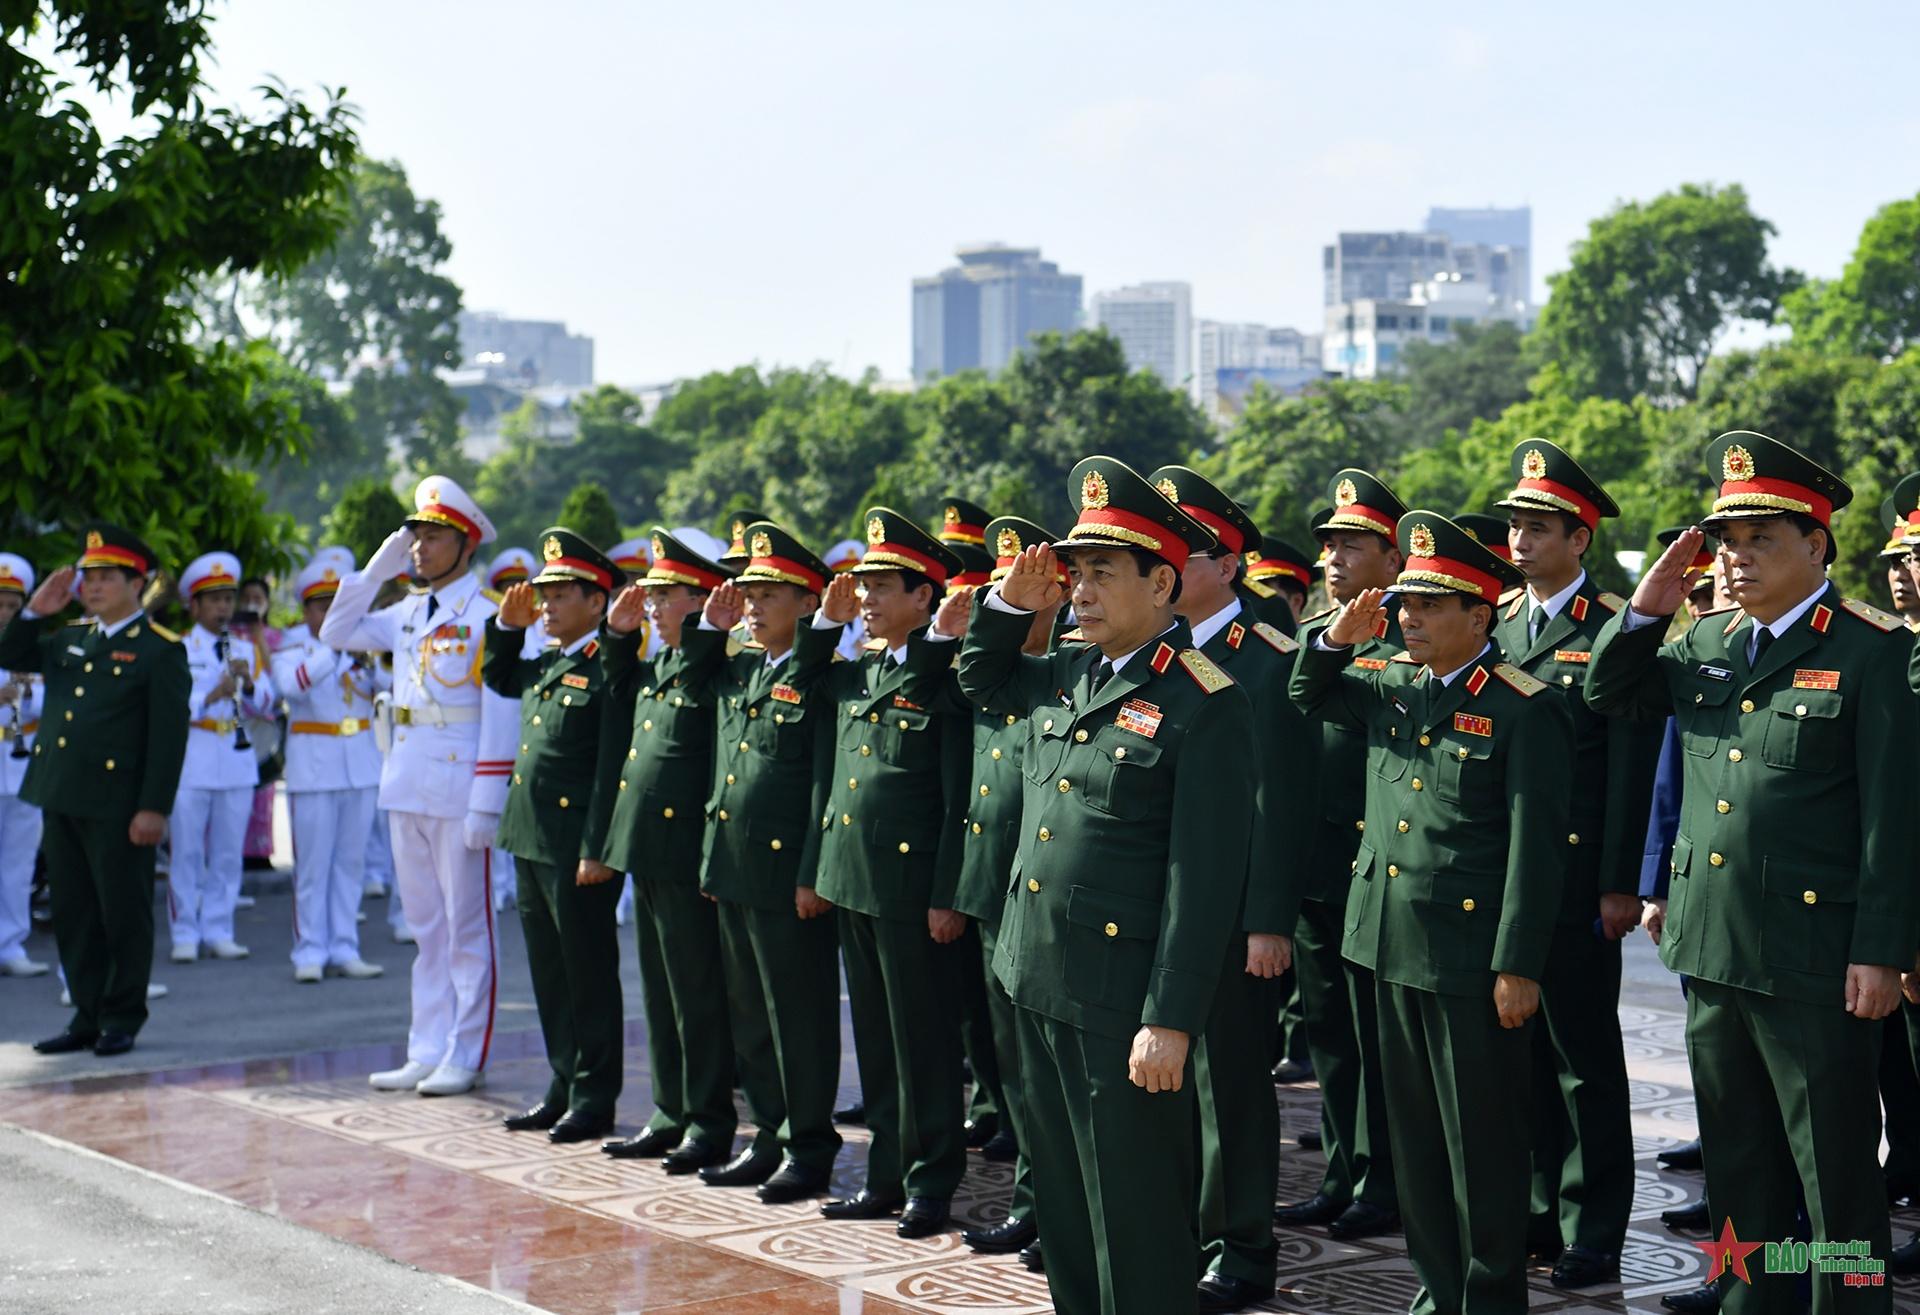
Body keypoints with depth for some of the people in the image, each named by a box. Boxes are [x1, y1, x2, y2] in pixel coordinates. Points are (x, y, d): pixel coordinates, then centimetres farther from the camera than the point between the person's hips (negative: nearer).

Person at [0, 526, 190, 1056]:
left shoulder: (161, 649, -7)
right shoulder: (71, 638, 14)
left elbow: (169, 735, -12)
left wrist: (154, 808, -18)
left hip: (118, 807, -7)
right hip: (61, 799, 7)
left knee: (123, 914, 3)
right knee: (73, 913, 12)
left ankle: (122, 1021, 13)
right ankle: (88, 1016, 21)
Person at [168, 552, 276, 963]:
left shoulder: (248, 649, 13)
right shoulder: (178, 648, 2)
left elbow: (265, 706, 6)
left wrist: (248, 683, -13)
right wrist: (210, 696, -23)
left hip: (237, 758, 4)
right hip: (191, 760, -3)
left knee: (228, 853, 6)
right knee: (186, 852, -1)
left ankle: (218, 932, 14)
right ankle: (185, 933, 6)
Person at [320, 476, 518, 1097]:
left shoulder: (487, 614, -10)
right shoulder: (409, 612, 12)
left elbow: (500, 714, -14)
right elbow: (337, 633, 19)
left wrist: (486, 805, -18)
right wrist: (377, 569, 8)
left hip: (458, 794, -7)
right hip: (407, 789, 7)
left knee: (466, 928, 2)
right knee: (426, 929, 13)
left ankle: (465, 1058, 8)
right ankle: (427, 1054, 19)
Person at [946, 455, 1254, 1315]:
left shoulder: (1203, 703, -14)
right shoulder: (1064, 677, 9)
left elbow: (1205, 877, -17)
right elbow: (981, 680, 31)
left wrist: (1170, 1020, -20)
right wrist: (1011, 604, 11)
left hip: (1124, 1000, -8)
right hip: (1037, 982, 8)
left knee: (1136, 1220, 2)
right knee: (1064, 1206, 18)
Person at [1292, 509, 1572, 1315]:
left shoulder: (1524, 711, -12)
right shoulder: (1389, 687, 9)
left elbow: (1535, 848, -15)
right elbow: (1310, 697, 26)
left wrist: (1518, 966, -17)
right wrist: (1338, 640, 5)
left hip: (1473, 958, -7)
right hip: (1392, 944, 7)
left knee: (1482, 1136, 3)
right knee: (1413, 1129, 15)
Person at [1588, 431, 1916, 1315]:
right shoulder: (1704, 644, 11)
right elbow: (1608, 696, 21)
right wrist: (1646, 610, 4)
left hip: (1816, 962, -7)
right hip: (1711, 947, 7)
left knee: (1837, 1175, 3)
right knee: (1737, 1167, 17)